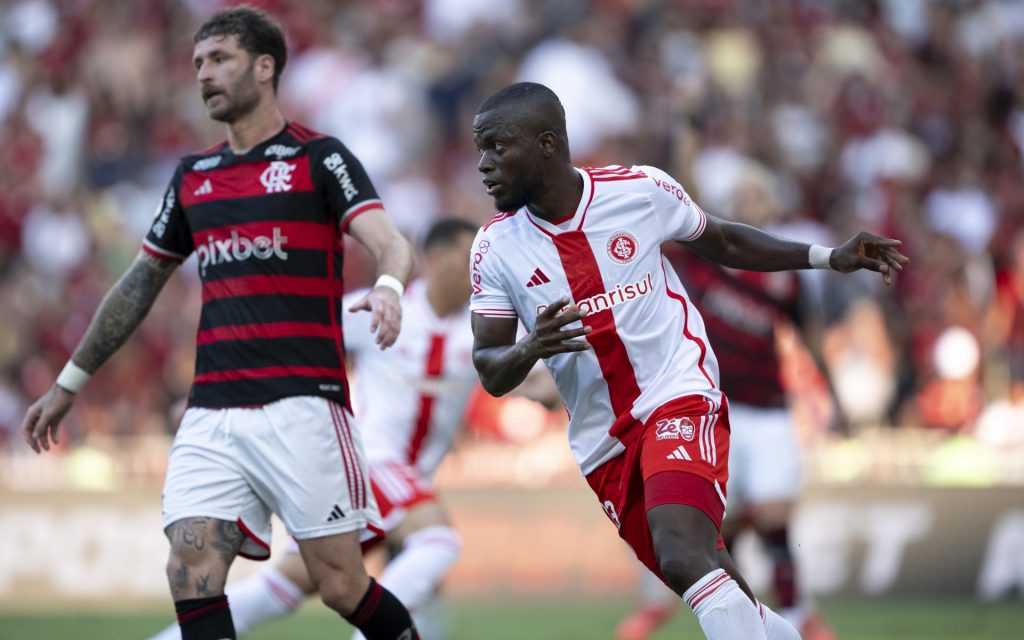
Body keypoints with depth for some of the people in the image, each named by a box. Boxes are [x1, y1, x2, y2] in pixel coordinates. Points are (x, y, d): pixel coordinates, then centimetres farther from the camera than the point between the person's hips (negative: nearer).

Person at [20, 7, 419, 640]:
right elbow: (140, 284, 27)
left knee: (341, 585, -7)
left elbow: (390, 244, -13)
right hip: (211, 415, 5)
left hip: (301, 404, -5)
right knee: (191, 573, -12)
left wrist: (388, 287, -36)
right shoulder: (193, 176, 18)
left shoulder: (319, 157, 1)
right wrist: (69, 383, 30)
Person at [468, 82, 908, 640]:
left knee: (683, 557, -28)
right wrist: (529, 349, -25)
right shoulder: (496, 248, -3)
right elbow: (491, 374, -2)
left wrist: (829, 258, 7)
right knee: (703, 573, 9)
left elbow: (721, 242, 12)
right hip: (603, 446, 4)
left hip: (679, 401, -4)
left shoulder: (640, 190, -7)